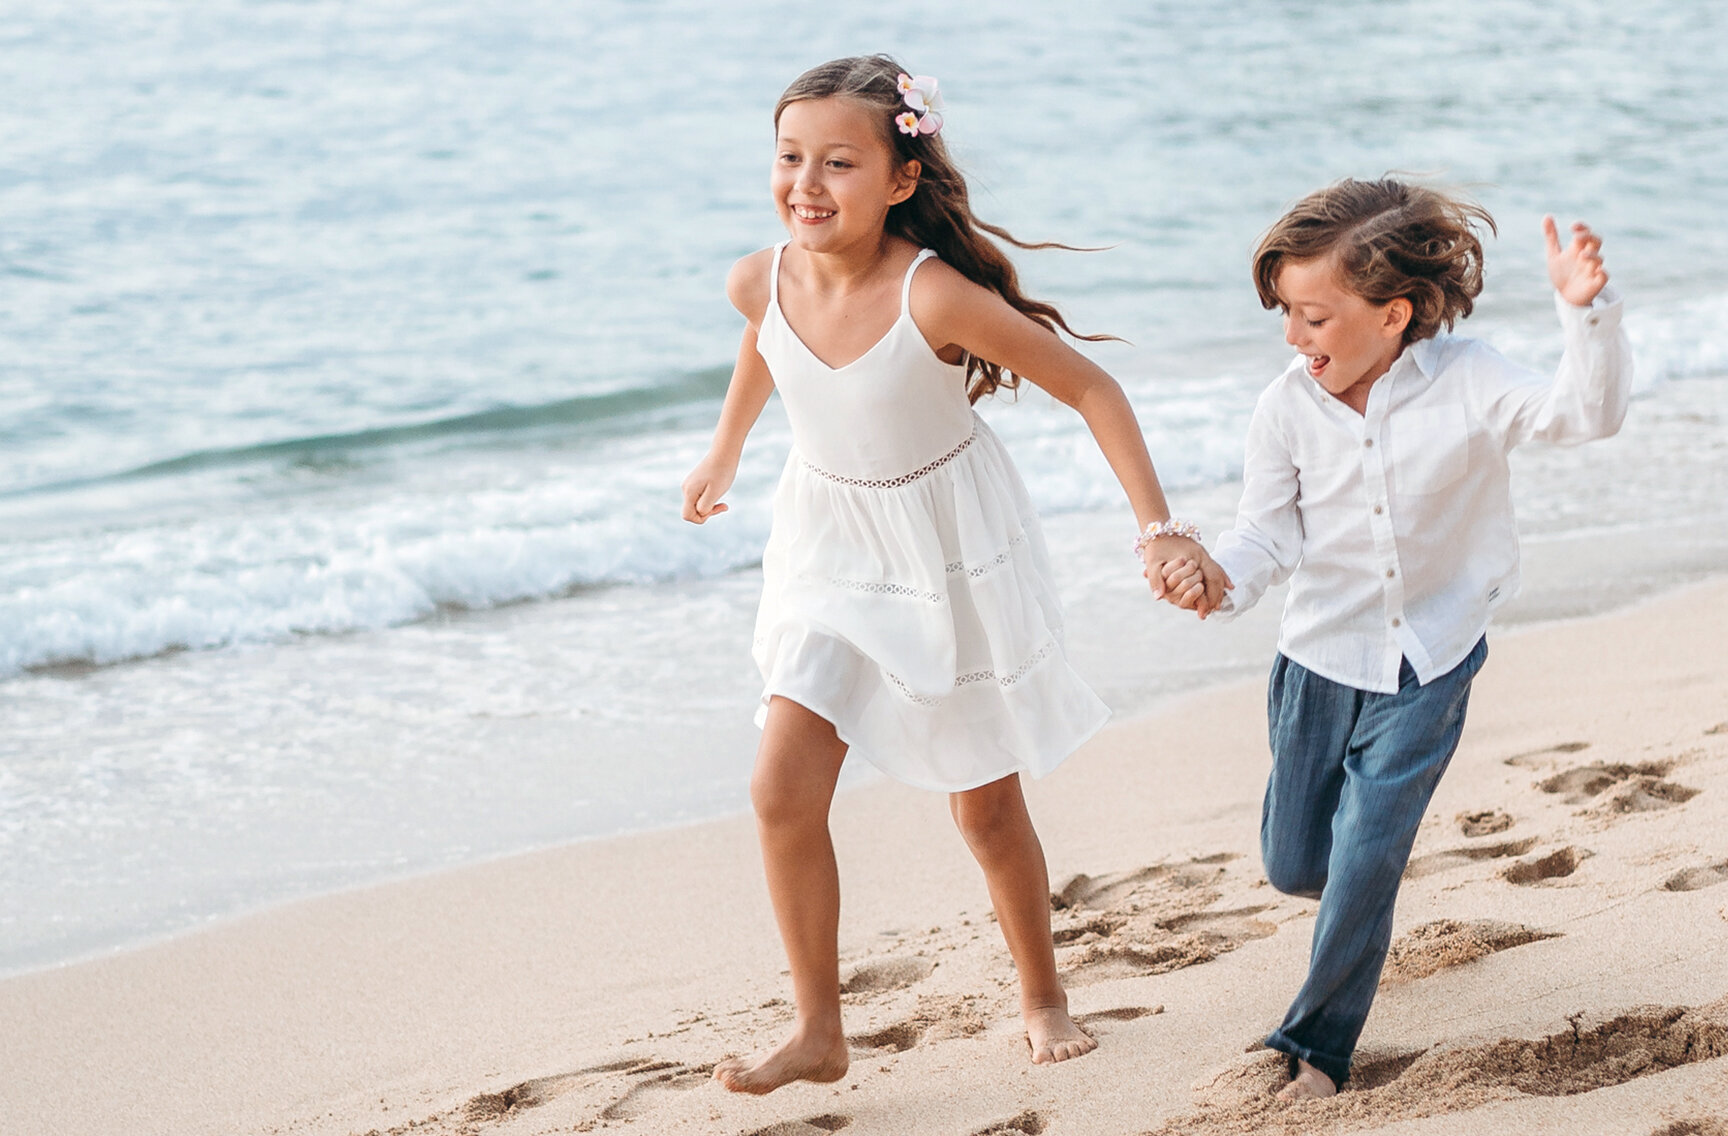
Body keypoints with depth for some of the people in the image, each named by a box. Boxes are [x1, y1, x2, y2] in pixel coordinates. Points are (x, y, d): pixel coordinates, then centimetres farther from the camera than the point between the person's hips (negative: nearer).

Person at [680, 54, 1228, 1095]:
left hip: (956, 557, -4)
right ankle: (819, 1031, 5)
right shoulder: (762, 283, -15)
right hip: (831, 551, 4)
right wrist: (724, 454, 27)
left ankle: (1043, 996, 35)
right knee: (783, 788, -9)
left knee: (987, 807, 9)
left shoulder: (932, 296, -31)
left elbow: (1090, 387, -24)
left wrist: (1161, 529, -29)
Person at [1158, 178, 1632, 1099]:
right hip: (1321, 659, 2)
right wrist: (1218, 576, -31)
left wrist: (1586, 312, -38)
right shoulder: (1287, 410, -12)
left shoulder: (1467, 383, -16)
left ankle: (1315, 1047, 13)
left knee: (1363, 866, -5)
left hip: (1428, 666, -2)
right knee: (1293, 865, 13)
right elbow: (1271, 536, -10)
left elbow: (1587, 413, -22)